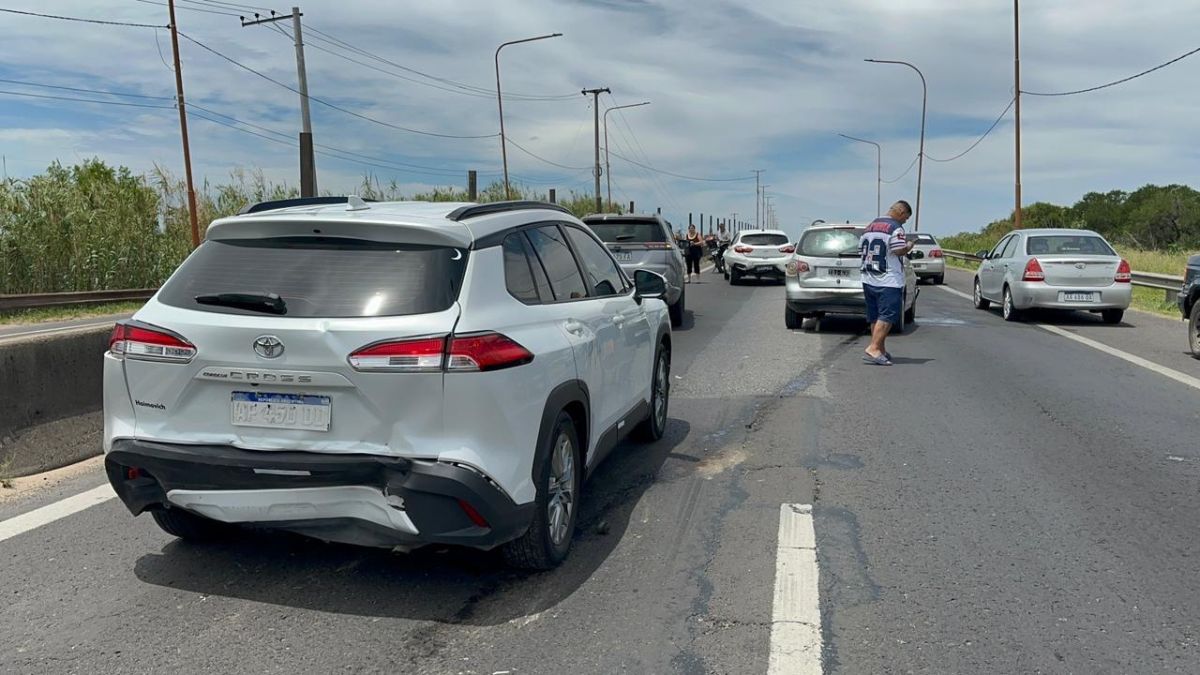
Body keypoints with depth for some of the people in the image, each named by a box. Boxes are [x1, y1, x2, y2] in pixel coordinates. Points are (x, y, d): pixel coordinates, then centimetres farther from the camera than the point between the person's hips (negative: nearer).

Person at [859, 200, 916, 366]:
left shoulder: (869, 227, 16)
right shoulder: (895, 228, -10)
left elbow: (861, 249, 17)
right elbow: (900, 250, -19)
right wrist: (911, 244, 0)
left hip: (868, 280, 8)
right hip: (889, 282, -8)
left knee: (875, 317, 13)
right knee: (887, 317, -8)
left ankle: (880, 350, 22)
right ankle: (873, 349, -18)